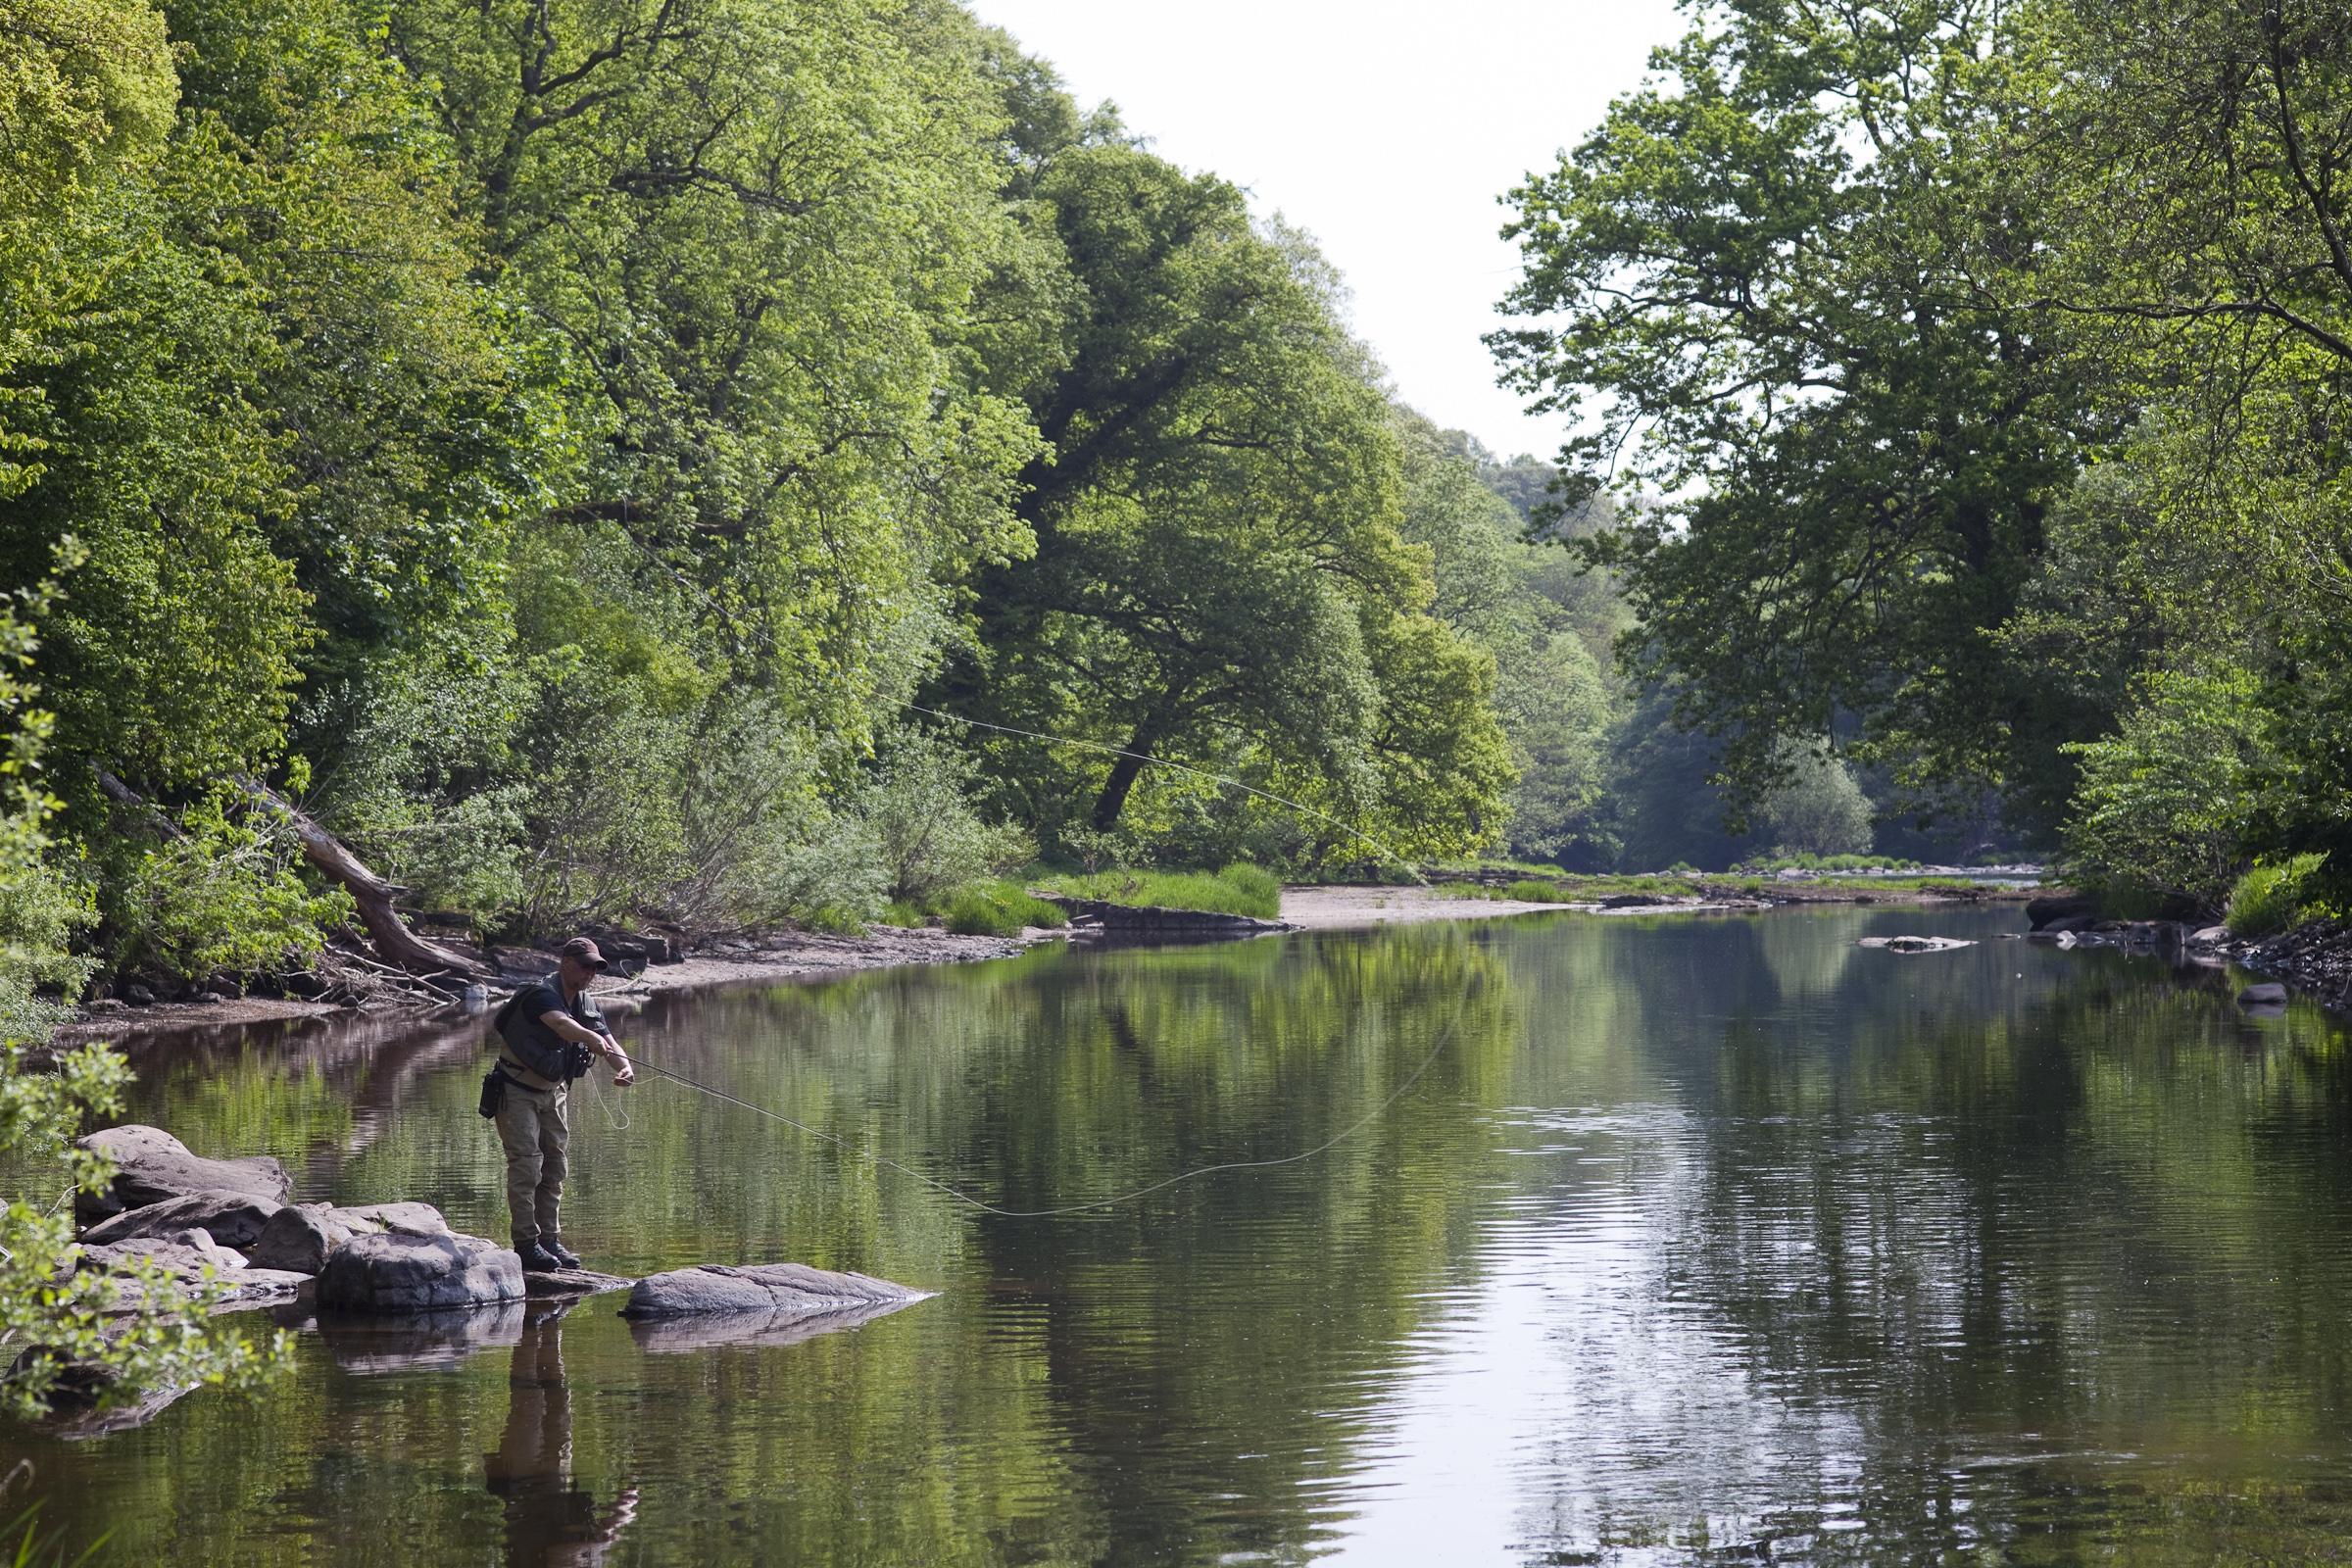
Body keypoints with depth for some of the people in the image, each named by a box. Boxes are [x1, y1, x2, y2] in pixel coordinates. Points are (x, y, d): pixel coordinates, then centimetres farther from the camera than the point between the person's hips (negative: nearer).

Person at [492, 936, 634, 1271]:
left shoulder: (588, 1005, 2)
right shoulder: (542, 994, -23)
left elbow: (609, 1042, -8)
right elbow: (560, 1023, -44)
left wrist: (624, 1067, -30)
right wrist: (593, 1038, -62)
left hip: (552, 1091, 8)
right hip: (516, 1089, -8)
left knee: (554, 1166, 8)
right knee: (526, 1164, -13)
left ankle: (550, 1240, 14)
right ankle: (526, 1243, -11)